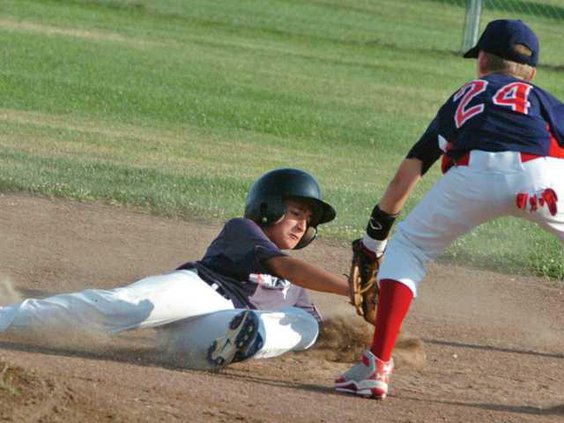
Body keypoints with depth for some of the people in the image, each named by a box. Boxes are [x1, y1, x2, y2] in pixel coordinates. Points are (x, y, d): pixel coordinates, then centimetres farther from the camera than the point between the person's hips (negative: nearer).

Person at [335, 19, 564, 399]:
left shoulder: (463, 98, 38)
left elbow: (407, 175, 32)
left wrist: (373, 239, 38)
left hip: (472, 176, 1)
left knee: (408, 247, 23)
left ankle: (377, 365, 11)